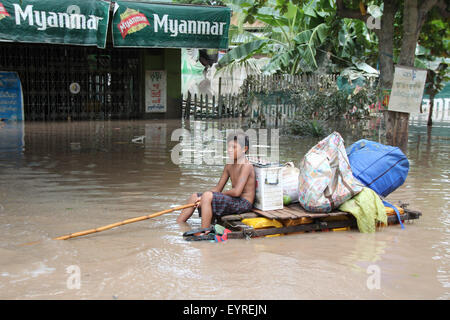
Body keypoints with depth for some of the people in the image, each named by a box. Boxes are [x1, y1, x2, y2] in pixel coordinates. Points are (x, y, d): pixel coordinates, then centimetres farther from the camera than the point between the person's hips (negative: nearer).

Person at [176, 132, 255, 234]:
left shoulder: (246, 165, -15)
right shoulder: (229, 166, 12)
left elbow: (236, 192, -25)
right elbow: (217, 188, 12)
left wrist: (221, 194, -7)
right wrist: (202, 199, -4)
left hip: (243, 203, -10)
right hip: (233, 201, 10)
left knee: (207, 195, -29)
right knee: (194, 197, 12)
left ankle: (204, 233, -28)